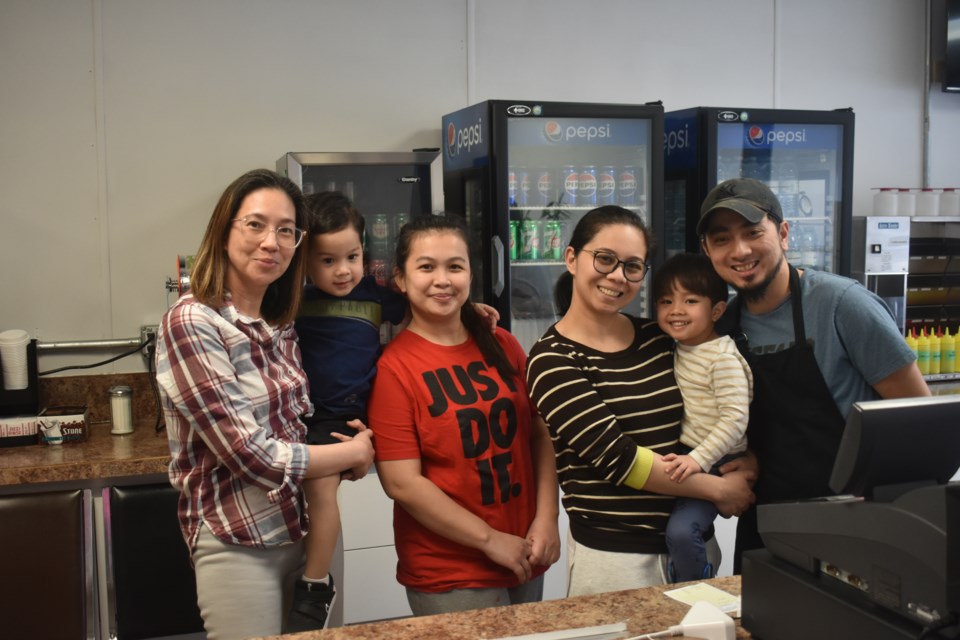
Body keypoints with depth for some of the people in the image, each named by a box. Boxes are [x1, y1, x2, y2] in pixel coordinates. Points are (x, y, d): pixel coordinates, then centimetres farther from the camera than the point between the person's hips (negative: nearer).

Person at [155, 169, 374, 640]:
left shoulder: (282, 325, 4)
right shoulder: (191, 323, -17)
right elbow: (251, 453, -20)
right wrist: (355, 452, -8)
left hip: (309, 529, 7)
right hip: (239, 544, -7)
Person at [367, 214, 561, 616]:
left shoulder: (502, 346, 4)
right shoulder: (394, 367, -12)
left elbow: (541, 434, 6)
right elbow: (402, 482, -15)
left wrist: (546, 519, -6)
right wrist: (490, 540, -13)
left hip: (524, 559, 5)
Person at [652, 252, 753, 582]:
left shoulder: (723, 358, -18)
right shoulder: (679, 349, 9)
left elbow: (735, 418, -24)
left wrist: (699, 459, -29)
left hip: (716, 463, -9)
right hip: (684, 457, 9)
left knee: (681, 529, -18)